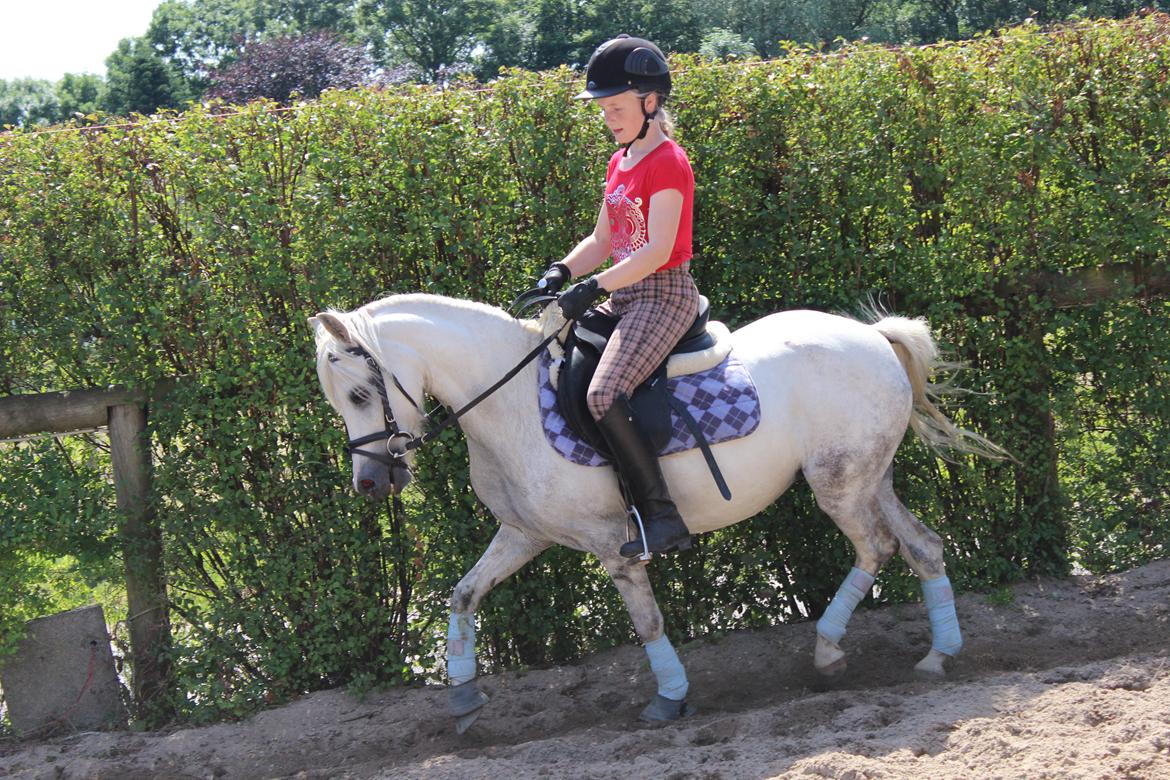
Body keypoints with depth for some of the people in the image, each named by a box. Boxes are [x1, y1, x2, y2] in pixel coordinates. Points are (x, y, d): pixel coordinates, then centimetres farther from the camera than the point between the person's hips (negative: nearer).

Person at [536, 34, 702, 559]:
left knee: (604, 394, -28)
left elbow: (657, 250, -22)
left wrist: (593, 289, -27)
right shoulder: (619, 164, 16)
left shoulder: (667, 162, -13)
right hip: (625, 297, 10)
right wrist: (561, 272, 1)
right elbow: (602, 241, 19)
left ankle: (662, 518, -24)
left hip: (664, 296, -10)